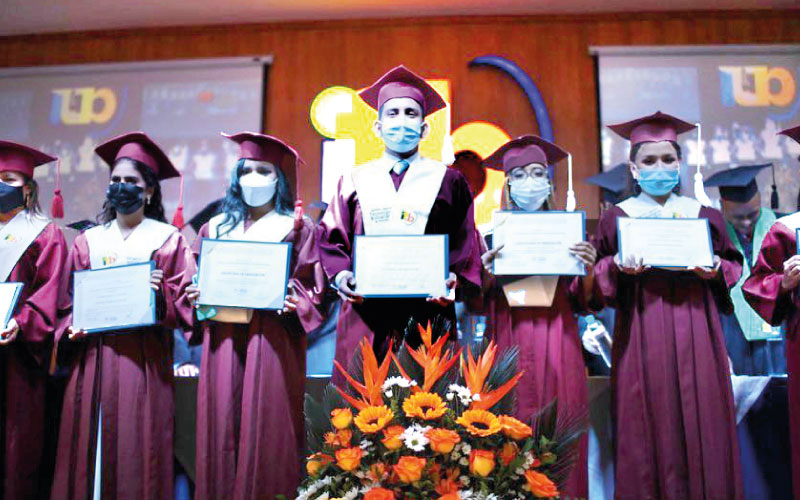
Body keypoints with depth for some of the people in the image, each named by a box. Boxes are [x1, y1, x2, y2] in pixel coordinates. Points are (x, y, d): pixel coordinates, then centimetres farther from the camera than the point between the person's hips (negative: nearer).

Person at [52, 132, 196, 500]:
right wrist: (72, 327, -5)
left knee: (137, 450, -3)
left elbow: (187, 301, -2)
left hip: (144, 357, -3)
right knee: (89, 444, 4)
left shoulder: (168, 239, 4)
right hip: (93, 355, 3)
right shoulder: (89, 240, 14)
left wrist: (162, 293, -20)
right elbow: (68, 300, 13)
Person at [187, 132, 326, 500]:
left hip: (272, 337, -3)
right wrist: (196, 297, -1)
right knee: (221, 422, 3)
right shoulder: (217, 227, 16)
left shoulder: (296, 227, 5)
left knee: (264, 423, -3)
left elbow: (312, 287, 0)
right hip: (223, 335, 3)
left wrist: (295, 302, -19)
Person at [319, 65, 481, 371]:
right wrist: (340, 274, -9)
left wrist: (455, 278, -13)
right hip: (366, 315, 1)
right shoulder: (355, 181, 14)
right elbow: (331, 237, 10)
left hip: (428, 314, -1)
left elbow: (466, 244, 6)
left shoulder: (448, 182, 11)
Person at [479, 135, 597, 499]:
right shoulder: (494, 233, 6)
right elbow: (478, 302, 4)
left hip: (557, 345, 1)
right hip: (509, 343, -1)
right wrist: (487, 272, -15)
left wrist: (588, 270, -12)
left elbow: (581, 302, 6)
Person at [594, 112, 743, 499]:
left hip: (695, 332, 2)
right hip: (642, 334, -2)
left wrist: (715, 268, -6)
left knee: (700, 423, 3)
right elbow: (597, 273, 5)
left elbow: (733, 265, 15)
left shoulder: (704, 215, 10)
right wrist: (619, 267, -14)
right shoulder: (616, 218, 5)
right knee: (648, 428, -1)